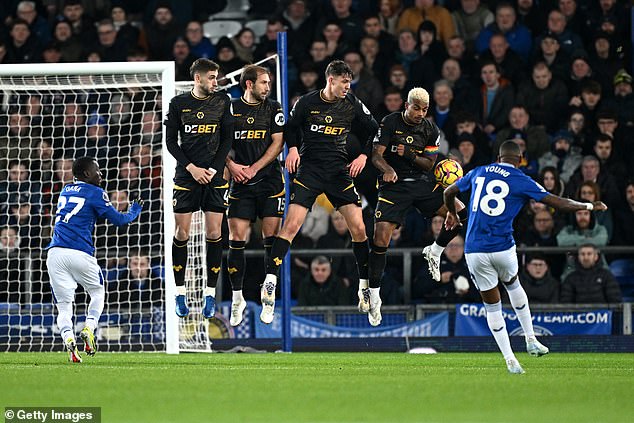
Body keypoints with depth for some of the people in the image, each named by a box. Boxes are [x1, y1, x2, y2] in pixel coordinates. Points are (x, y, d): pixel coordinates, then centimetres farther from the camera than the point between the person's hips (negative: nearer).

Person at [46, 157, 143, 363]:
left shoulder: (66, 190, 20)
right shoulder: (95, 192, 3)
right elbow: (118, 219, 5)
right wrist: (134, 210, 25)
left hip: (55, 253, 4)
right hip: (80, 253, -4)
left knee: (64, 305, 5)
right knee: (98, 292, 20)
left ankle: (68, 338, -19)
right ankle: (89, 328, -2)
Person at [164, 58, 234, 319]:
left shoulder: (222, 102, 5)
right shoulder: (178, 104, 2)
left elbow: (227, 139, 5)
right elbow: (170, 141, 3)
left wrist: (214, 169, -6)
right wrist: (191, 168, -7)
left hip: (214, 175, 1)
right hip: (186, 175, -1)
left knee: (214, 232, -3)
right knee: (181, 232, -2)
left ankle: (210, 293, 5)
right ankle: (180, 292, 8)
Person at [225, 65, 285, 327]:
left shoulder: (273, 108, 6)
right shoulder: (230, 108, 7)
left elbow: (278, 143, 0)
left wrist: (254, 168, -9)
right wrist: (232, 166, -8)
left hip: (269, 181, 0)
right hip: (240, 185, 0)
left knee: (272, 239, -5)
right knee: (236, 239, -5)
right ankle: (237, 298, 5)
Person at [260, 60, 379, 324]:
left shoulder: (353, 105, 2)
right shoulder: (307, 103, -3)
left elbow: (375, 131, 12)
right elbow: (291, 128, 12)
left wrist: (363, 156, 1)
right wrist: (293, 149, -5)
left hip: (339, 171, 2)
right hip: (309, 170, -2)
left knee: (358, 228, -4)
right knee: (291, 225, -15)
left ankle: (365, 286, 12)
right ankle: (269, 285, -14)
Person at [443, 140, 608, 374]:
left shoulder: (479, 172, 9)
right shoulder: (521, 181, -1)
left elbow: (449, 192, 22)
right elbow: (558, 203, -2)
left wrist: (452, 213, 43)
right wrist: (589, 206, 12)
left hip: (474, 252, 1)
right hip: (502, 247, -1)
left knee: (492, 306, 10)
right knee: (512, 285, 30)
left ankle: (510, 359, 7)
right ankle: (530, 340, 32)